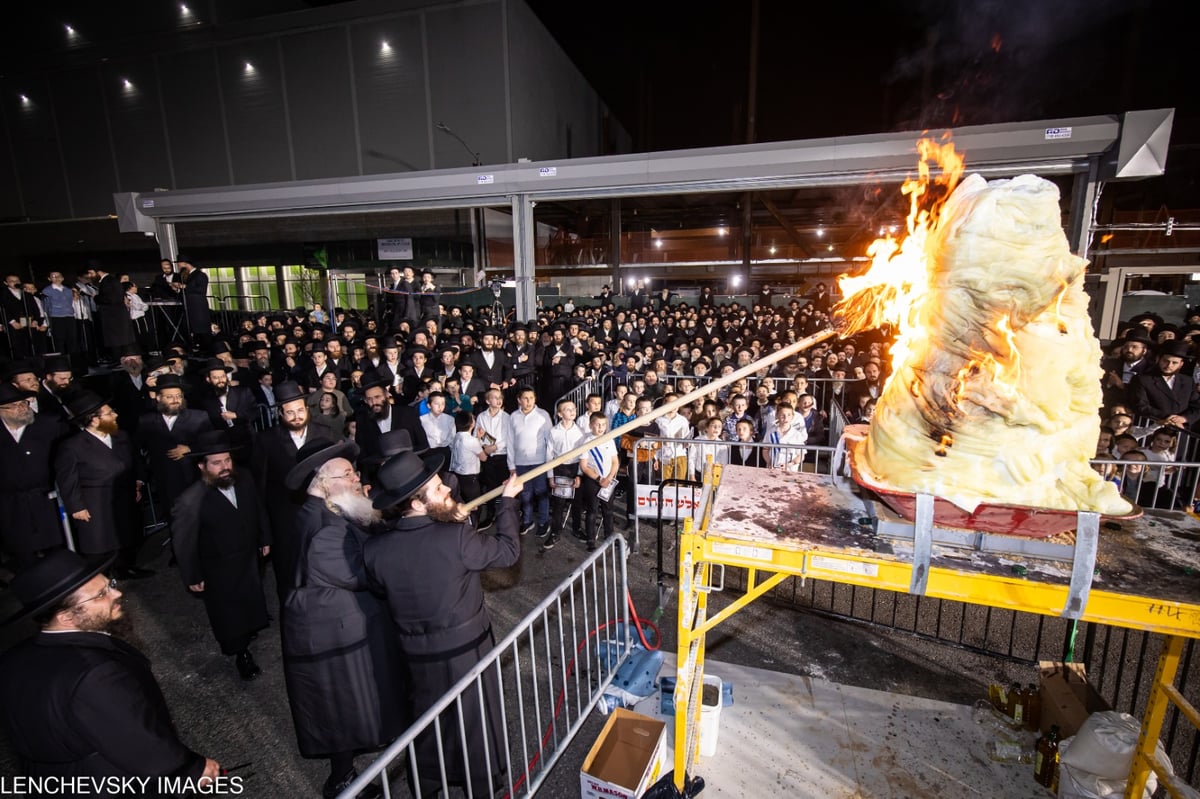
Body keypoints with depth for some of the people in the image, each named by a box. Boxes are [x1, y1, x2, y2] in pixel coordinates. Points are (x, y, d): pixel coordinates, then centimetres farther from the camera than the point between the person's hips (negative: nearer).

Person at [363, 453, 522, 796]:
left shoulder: (374, 548, -19)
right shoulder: (457, 537, -31)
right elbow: (508, 551, -15)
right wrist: (508, 501, -3)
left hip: (417, 650, 3)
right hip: (466, 645, -3)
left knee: (426, 717, 28)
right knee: (474, 713, 23)